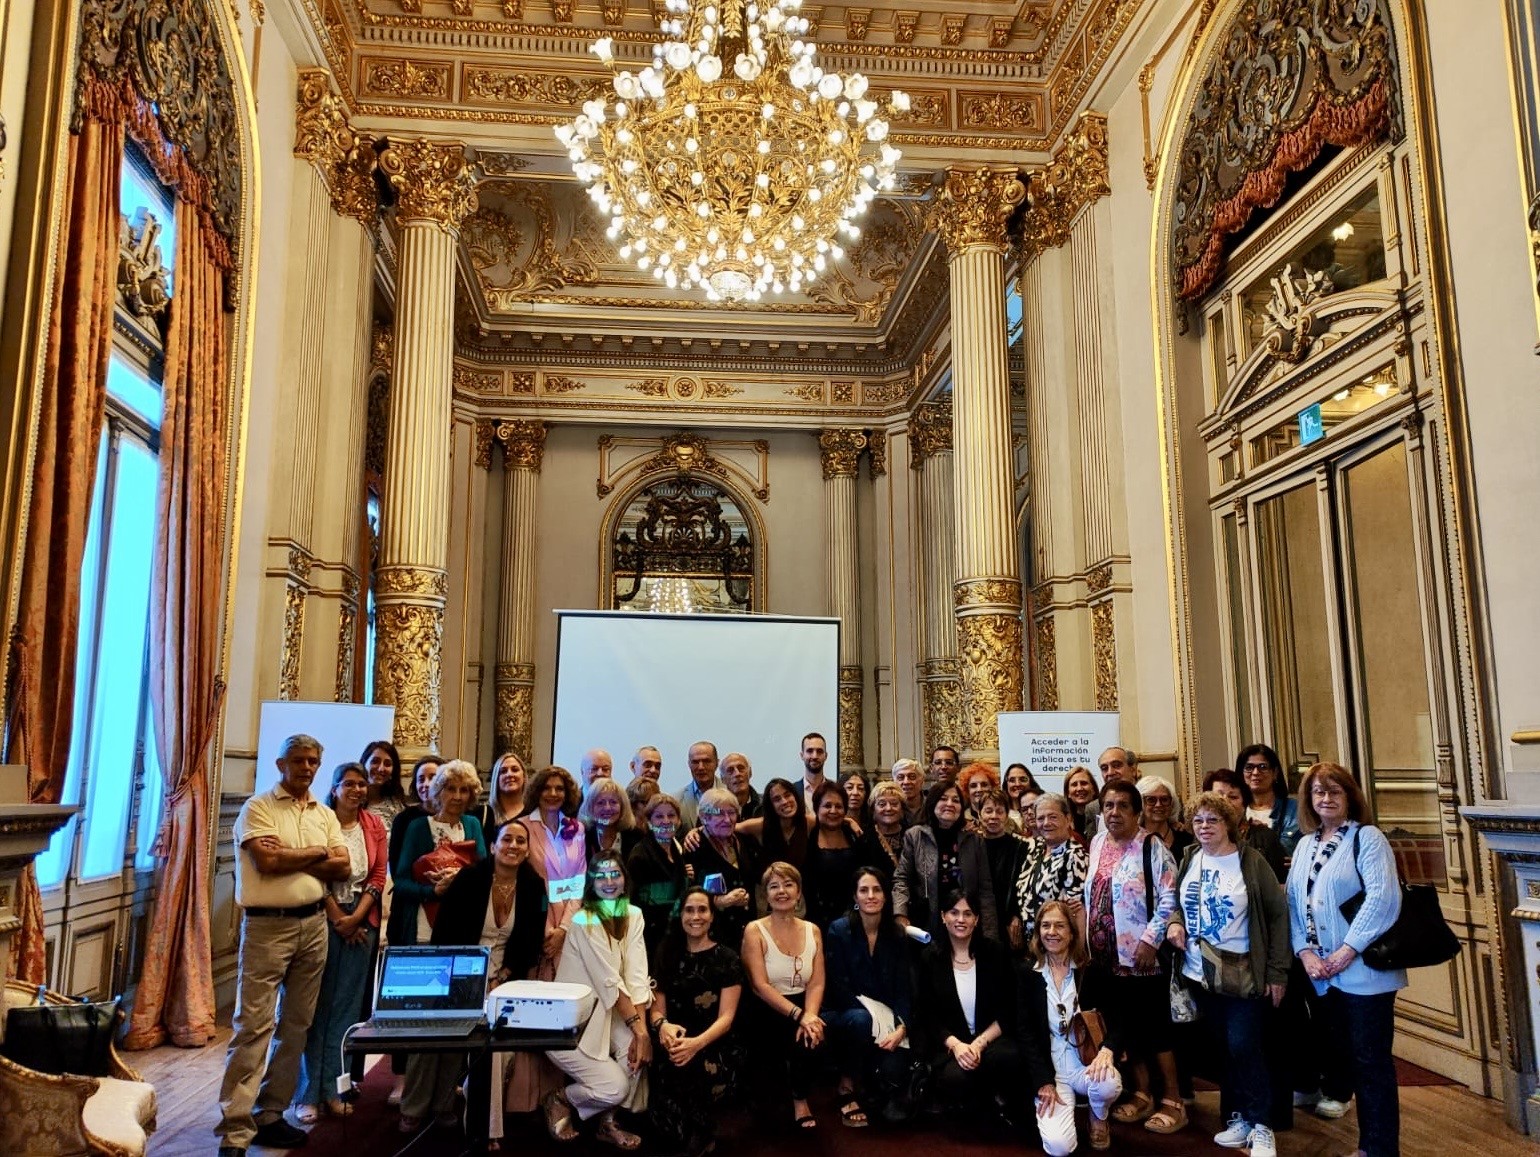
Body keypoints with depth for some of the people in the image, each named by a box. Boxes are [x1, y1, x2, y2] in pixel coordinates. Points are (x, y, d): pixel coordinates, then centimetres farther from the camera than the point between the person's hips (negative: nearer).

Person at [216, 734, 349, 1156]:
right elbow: (268, 861, -18)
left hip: (313, 924, 6)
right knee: (254, 1025, -7)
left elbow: (343, 867, 3)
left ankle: (270, 1114, 22)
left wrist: (289, 857, -8)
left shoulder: (325, 814, 12)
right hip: (268, 926, -6)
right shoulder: (258, 808, -4)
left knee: (296, 1025, 11)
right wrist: (316, 852, -5)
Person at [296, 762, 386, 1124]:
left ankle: (332, 1088, 15)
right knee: (317, 1006, 0)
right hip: (324, 919, -4)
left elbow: (378, 876, 5)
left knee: (347, 1007, 7)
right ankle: (309, 1093, 8)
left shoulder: (374, 824, 7)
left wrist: (355, 918, -6)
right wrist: (337, 918, -9)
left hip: (361, 922, 4)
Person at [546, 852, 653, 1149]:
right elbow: (610, 982, -20)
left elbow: (636, 976, -9)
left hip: (607, 1014, 6)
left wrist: (642, 1028, -19)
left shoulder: (633, 916, 0)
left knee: (636, 1047, -21)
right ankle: (559, 1099, 14)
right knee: (615, 1086, -16)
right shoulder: (583, 921, -18)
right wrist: (637, 1028, -21)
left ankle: (607, 1123, 3)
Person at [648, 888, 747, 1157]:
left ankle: (700, 1135, -5)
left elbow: (726, 1017, -5)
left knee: (695, 1069, -37)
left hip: (716, 1047, -2)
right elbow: (657, 1007, 9)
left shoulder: (727, 959, 2)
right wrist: (662, 1025, -17)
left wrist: (697, 1043, -25)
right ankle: (689, 1135, 2)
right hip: (676, 1044, 2)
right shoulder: (668, 956, 13)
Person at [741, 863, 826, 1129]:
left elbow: (817, 983, -1)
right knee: (799, 1032, -29)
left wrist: (810, 1015, -22)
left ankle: (801, 1101, -3)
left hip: (803, 1009, 3)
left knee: (809, 1033, -28)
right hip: (766, 1012, -3)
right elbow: (760, 985, -15)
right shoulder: (755, 931, -6)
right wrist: (798, 1014, -26)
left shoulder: (813, 931, 6)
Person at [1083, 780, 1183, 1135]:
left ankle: (1173, 1101, 12)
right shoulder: (1097, 843, 8)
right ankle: (1142, 1094, 24)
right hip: (1107, 953, 6)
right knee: (1127, 1025, 13)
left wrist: (1150, 940, -18)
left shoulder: (1151, 847, -10)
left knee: (1155, 1025, 1)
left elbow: (1169, 899, -14)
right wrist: (1088, 938, 12)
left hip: (1141, 952, -6)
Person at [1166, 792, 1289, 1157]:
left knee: (1244, 1047, -7)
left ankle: (1261, 1126, 8)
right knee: (1223, 1048, 12)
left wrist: (1277, 972, -11)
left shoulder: (1251, 861, -10)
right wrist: (1174, 922, -7)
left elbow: (1278, 915, -9)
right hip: (1200, 972, 5)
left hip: (1243, 973, -5)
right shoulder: (1189, 859, 4)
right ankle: (1239, 1118, 24)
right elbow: (1178, 902, 16)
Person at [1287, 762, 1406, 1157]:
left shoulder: (1367, 837, -6)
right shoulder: (1305, 845, 13)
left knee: (1371, 1062, 0)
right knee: (1340, 1057, 14)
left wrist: (1348, 950, -19)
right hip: (1321, 974, 6)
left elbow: (1382, 897, -18)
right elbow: (1293, 902, 10)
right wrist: (1305, 952, -4)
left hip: (1363, 970, -6)